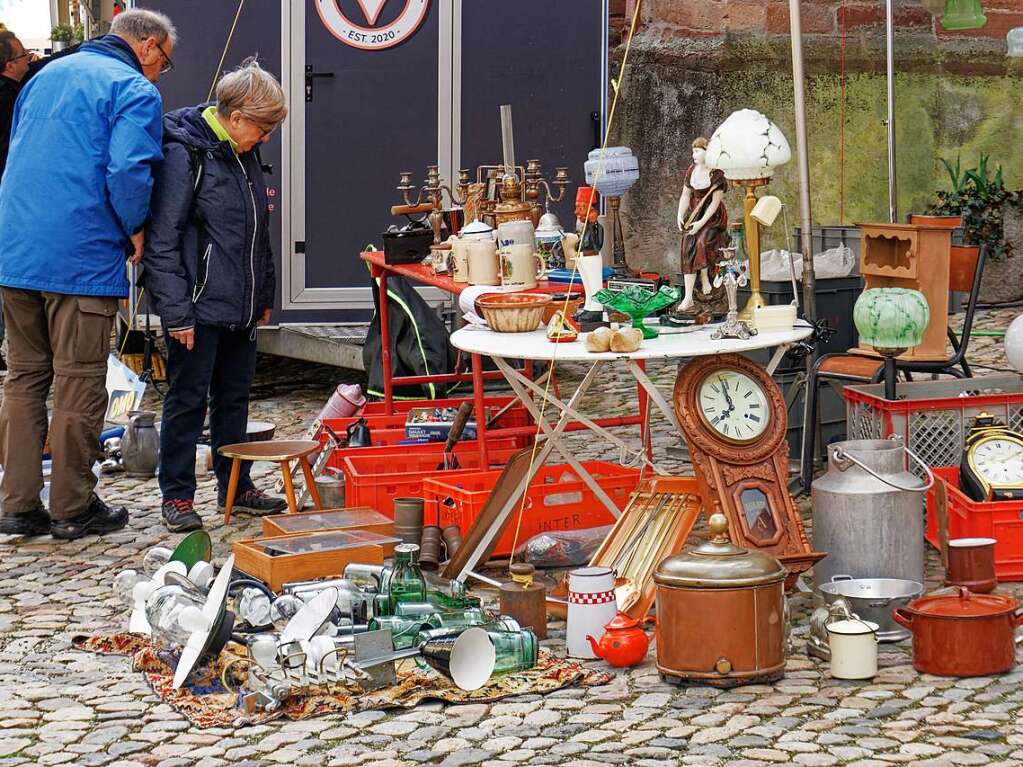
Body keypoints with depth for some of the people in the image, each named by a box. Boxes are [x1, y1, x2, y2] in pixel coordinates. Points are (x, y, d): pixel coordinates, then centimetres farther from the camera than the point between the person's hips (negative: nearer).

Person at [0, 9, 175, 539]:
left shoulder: (47, 76, 19)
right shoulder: (135, 90, -6)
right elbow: (128, 171, -19)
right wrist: (135, 230, -3)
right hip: (82, 258, -7)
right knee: (80, 385, 2)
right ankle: (72, 508, 8)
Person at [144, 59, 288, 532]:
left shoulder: (244, 153, 10)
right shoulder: (184, 154, -15)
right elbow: (162, 239, -17)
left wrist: (264, 294, 20)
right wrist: (176, 311, -19)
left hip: (240, 306, 8)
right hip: (199, 305, -8)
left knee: (235, 396, 15)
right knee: (188, 399, 0)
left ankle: (236, 488, 25)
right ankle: (177, 497, 9)